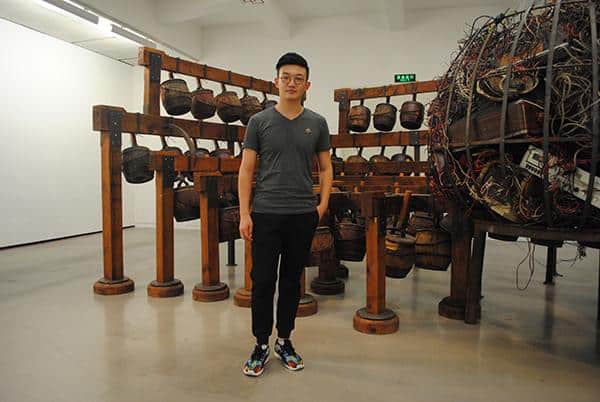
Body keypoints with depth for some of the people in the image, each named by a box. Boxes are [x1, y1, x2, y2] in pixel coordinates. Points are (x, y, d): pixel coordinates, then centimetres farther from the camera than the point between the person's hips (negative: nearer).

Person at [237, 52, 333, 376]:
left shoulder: (317, 123, 6)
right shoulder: (259, 121, 1)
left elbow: (325, 168, 10)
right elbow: (246, 170, -1)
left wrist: (323, 204, -3)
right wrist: (244, 213, -8)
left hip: (303, 215, 2)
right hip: (266, 214, -2)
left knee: (291, 281, 12)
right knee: (262, 281, 2)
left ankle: (284, 341, 28)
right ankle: (261, 345, 19)